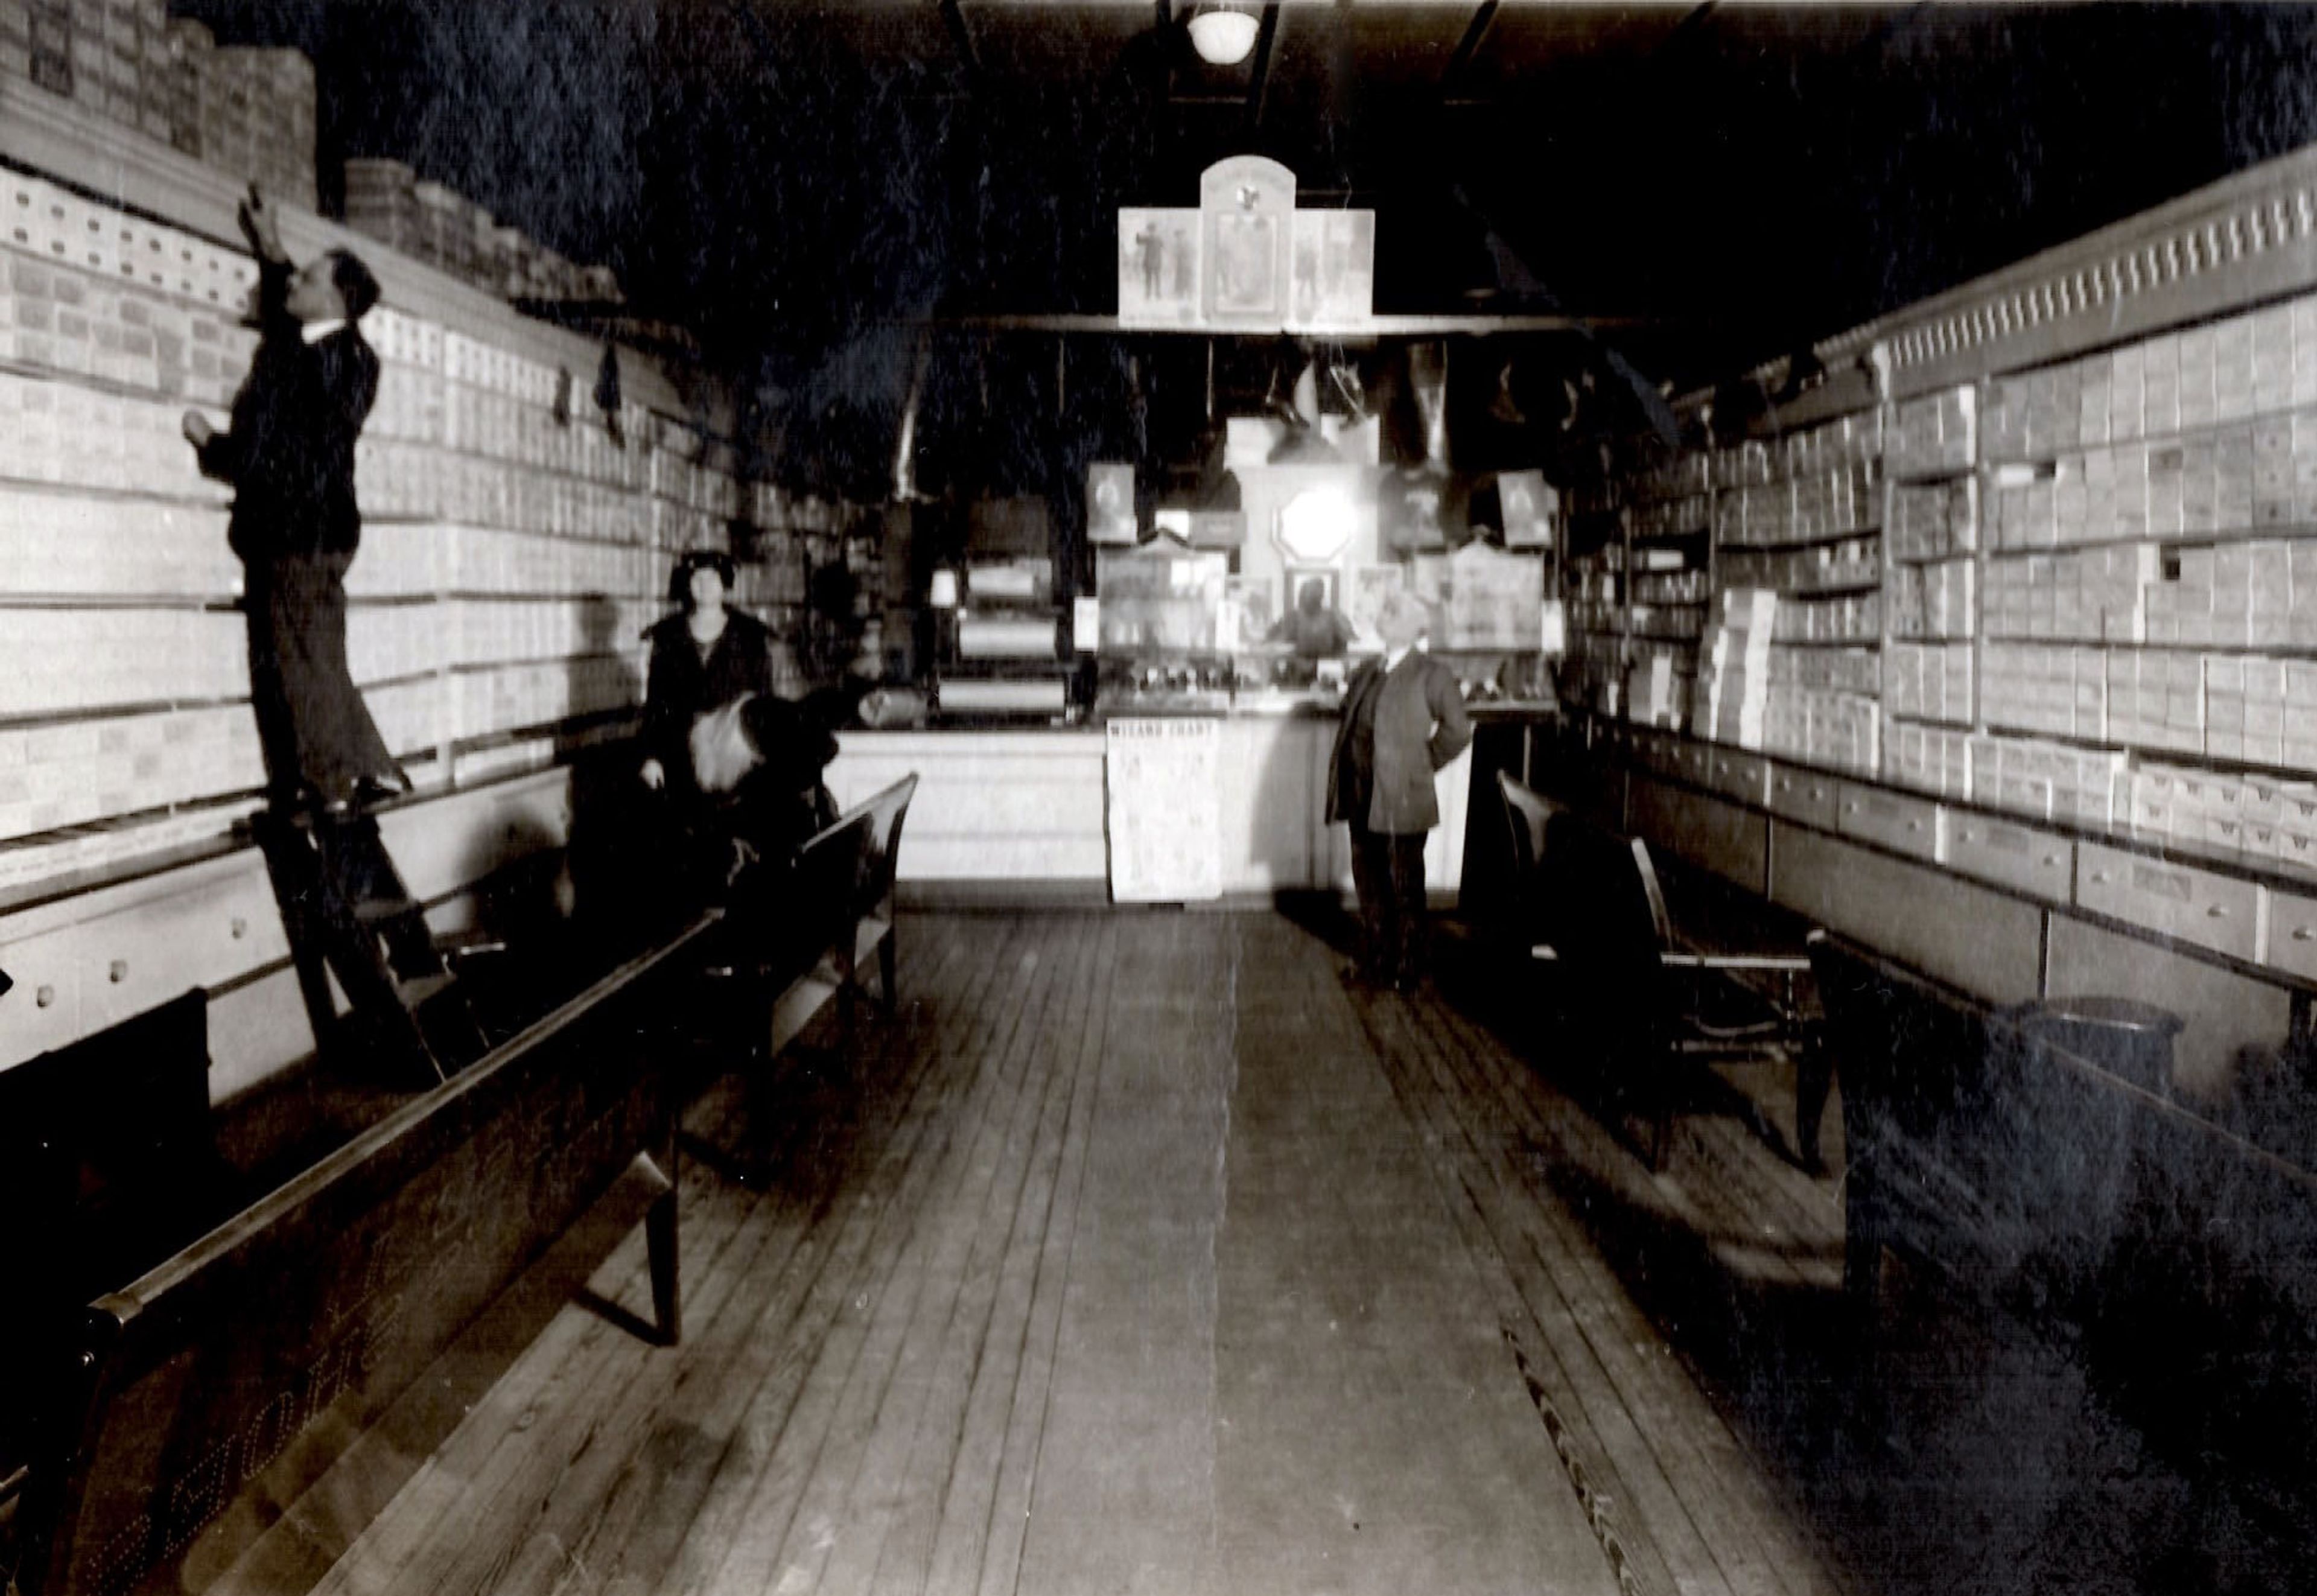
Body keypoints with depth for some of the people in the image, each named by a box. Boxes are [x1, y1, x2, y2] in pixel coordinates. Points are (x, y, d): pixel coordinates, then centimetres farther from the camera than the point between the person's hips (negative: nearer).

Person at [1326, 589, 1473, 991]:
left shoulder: (1432, 675, -7)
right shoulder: (1365, 673, 12)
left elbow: (1458, 729, -11)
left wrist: (1423, 765, -5)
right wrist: (1341, 785, 10)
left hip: (1402, 801, -6)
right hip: (1362, 800, 6)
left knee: (1405, 890, 3)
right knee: (1369, 884, 14)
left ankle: (1407, 969, 14)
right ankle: (1375, 961, 27)